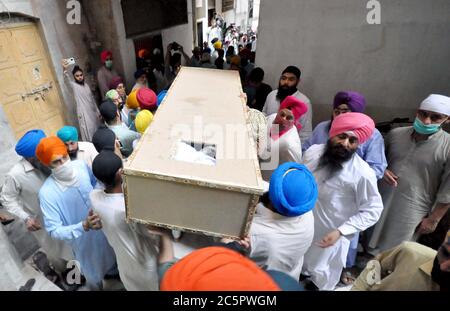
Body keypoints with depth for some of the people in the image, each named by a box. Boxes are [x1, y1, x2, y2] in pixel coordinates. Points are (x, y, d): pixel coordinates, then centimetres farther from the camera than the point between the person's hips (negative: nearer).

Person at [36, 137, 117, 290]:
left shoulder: (81, 165, -21)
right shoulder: (47, 192, -31)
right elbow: (54, 231, -27)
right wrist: (84, 226, -41)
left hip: (103, 226, 4)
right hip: (83, 239, -4)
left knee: (110, 253, 34)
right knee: (93, 272, 24)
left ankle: (112, 272, 67)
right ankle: (96, 286, 59)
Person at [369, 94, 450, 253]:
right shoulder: (395, 134, -1)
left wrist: (433, 219, -5)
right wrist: (381, 170, -6)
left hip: (411, 211, -4)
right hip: (380, 201, 4)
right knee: (371, 239, 20)